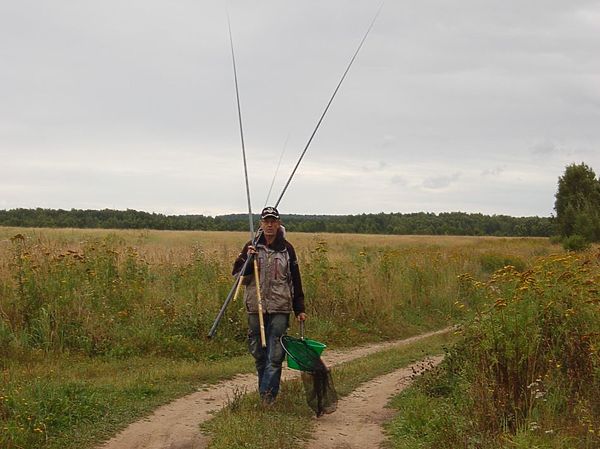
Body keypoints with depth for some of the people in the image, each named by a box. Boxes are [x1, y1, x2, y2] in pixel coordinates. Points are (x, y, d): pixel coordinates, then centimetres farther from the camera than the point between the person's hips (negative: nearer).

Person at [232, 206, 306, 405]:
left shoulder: (287, 249, 5)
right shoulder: (252, 247, 6)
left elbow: (295, 280, 10)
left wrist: (299, 309, 9)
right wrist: (249, 260, -14)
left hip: (280, 308, -1)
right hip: (256, 306, 1)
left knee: (275, 354, -8)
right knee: (258, 352, 7)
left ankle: (266, 393, -8)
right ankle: (267, 392, 19)